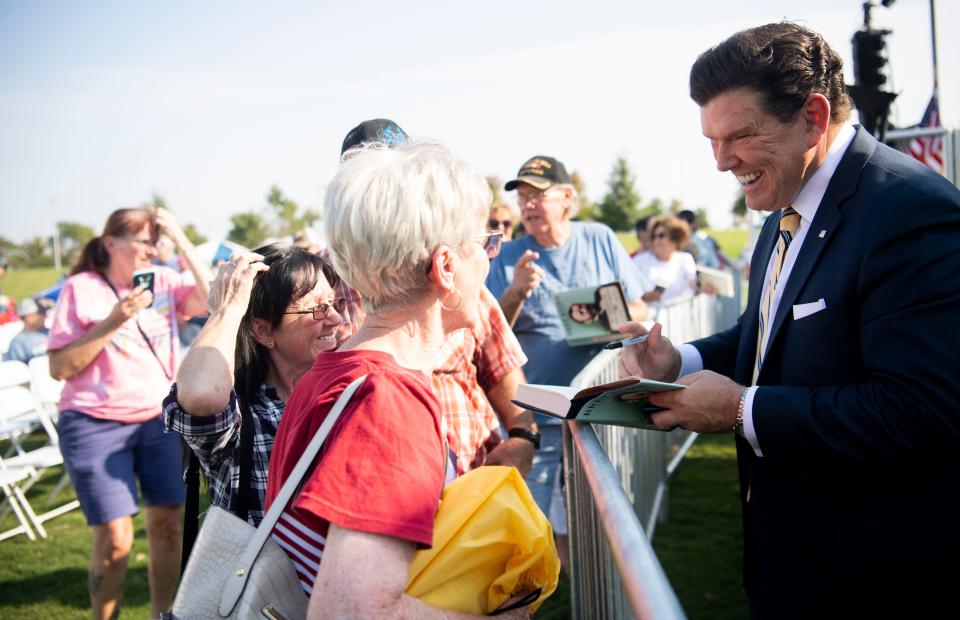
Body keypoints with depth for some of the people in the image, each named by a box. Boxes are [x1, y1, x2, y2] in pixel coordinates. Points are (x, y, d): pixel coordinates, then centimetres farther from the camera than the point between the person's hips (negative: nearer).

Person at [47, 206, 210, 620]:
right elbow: (60, 368, -9)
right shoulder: (82, 288, -5)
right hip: (96, 426, -4)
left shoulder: (163, 281, 4)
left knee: (167, 524, 6)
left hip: (158, 419, 4)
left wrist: (180, 239, -13)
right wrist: (112, 322, -18)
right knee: (115, 538, -6)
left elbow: (210, 300, -13)